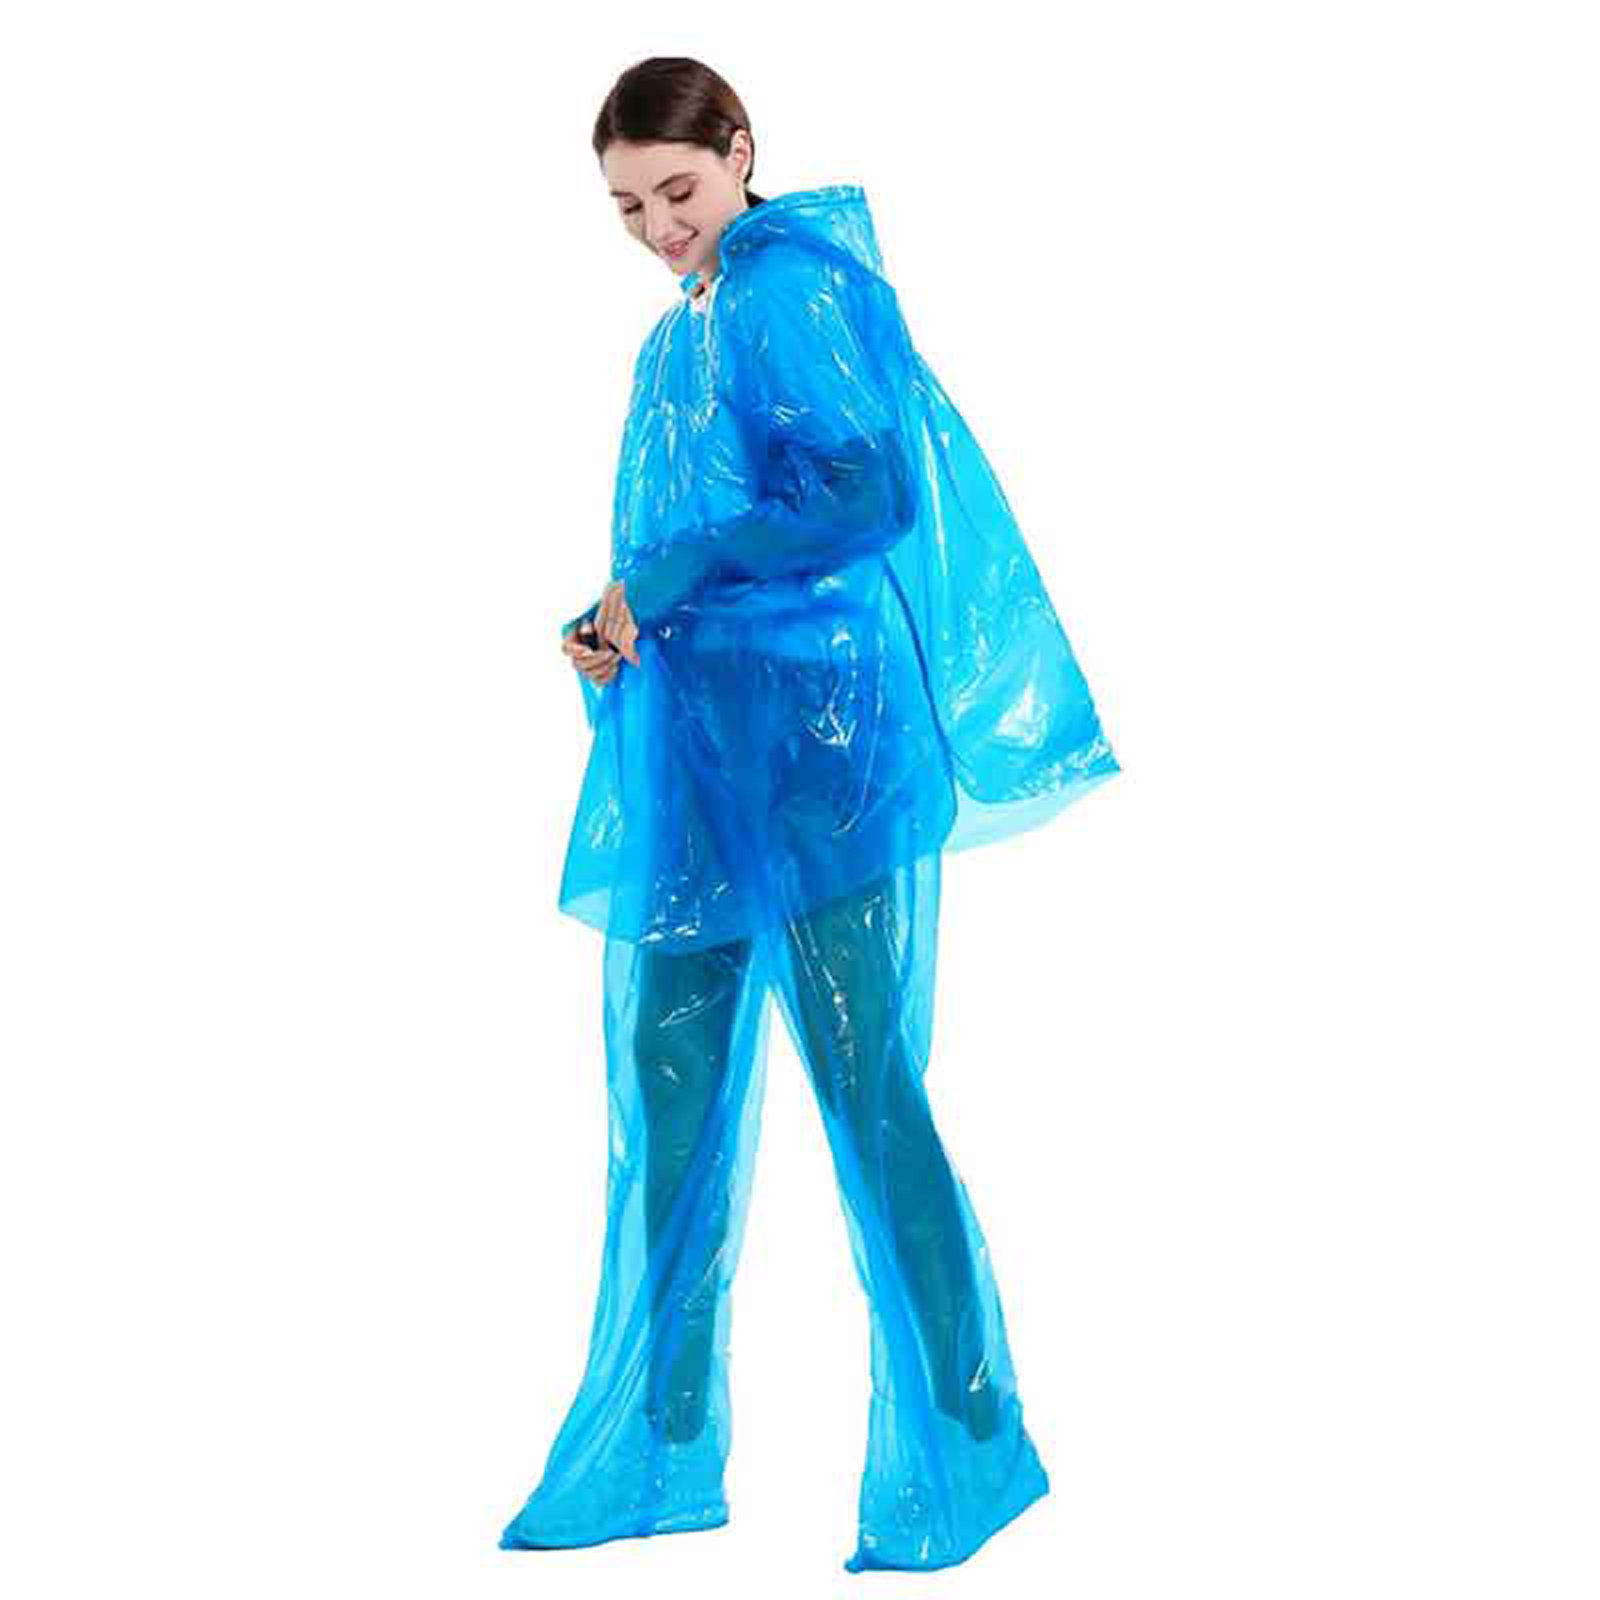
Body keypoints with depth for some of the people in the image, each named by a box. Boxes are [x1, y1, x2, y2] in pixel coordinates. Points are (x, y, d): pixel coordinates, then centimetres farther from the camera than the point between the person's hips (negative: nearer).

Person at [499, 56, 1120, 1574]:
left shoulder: (796, 285, -6)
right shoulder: (680, 336, 21)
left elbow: (862, 492, -17)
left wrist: (656, 582, -12)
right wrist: (617, 629, 6)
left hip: (812, 732, -9)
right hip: (692, 748, 9)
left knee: (864, 1083, -6)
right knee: (666, 1091, 8)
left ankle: (963, 1450, 5)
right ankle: (653, 1452, 18)